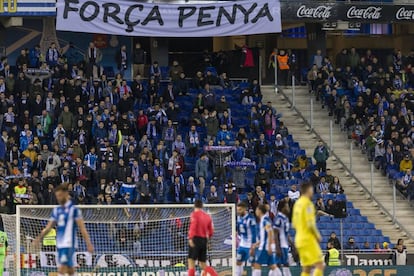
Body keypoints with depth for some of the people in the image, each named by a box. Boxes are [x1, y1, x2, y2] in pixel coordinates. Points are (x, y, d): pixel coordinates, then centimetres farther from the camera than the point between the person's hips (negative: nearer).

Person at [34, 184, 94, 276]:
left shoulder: (73, 209, -6)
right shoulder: (56, 210, 13)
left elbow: (82, 228, -8)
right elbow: (49, 226, 13)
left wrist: (89, 244, -12)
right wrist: (40, 237, -2)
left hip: (69, 244, -6)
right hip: (60, 244, 6)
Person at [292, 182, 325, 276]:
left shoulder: (297, 203, 14)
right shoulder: (308, 203, -13)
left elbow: (294, 223, 19)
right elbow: (310, 224, -19)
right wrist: (317, 235, -7)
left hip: (299, 239, 9)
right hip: (309, 239, -9)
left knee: (306, 268, 11)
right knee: (320, 265, -10)